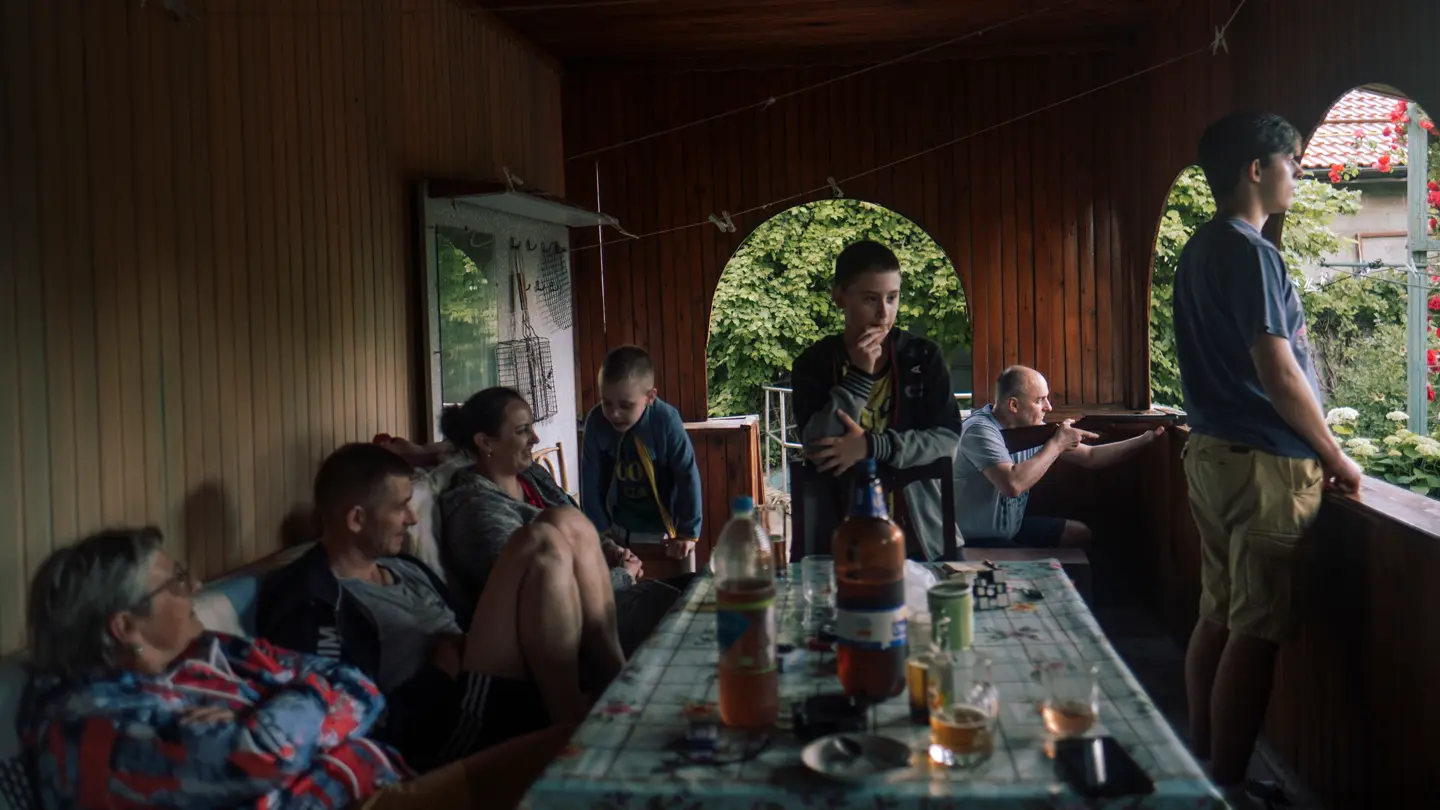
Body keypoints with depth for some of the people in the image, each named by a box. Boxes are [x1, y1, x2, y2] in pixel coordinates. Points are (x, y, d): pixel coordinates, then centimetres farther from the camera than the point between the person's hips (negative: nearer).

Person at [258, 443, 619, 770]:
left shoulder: (404, 566, 19)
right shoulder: (309, 604, -11)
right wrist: (443, 672, -9)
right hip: (452, 730, -9)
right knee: (543, 545, -18)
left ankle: (615, 683, -1)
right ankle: (574, 723, -12)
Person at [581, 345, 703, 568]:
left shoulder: (666, 420, -25)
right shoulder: (596, 422, -17)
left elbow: (688, 478, -18)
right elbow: (590, 483, -8)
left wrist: (687, 533, -15)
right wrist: (599, 531, -7)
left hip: (664, 530, -2)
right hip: (618, 531, 2)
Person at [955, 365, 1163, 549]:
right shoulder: (980, 430, -25)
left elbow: (1090, 457, 7)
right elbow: (1012, 485, -39)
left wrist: (1146, 438, 1)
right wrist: (1057, 444, -26)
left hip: (1012, 526, 9)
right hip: (975, 542, -9)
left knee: (1080, 534, 13)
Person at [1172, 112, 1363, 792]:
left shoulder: (1202, 248, 15)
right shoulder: (1250, 253, -15)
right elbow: (1277, 370, -20)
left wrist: (1316, 450, 22)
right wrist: (1333, 456, -7)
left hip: (1213, 452, 10)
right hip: (1264, 462, -10)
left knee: (1218, 615, 14)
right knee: (1256, 632, -3)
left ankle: (1201, 769, 23)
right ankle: (1226, 786, 3)